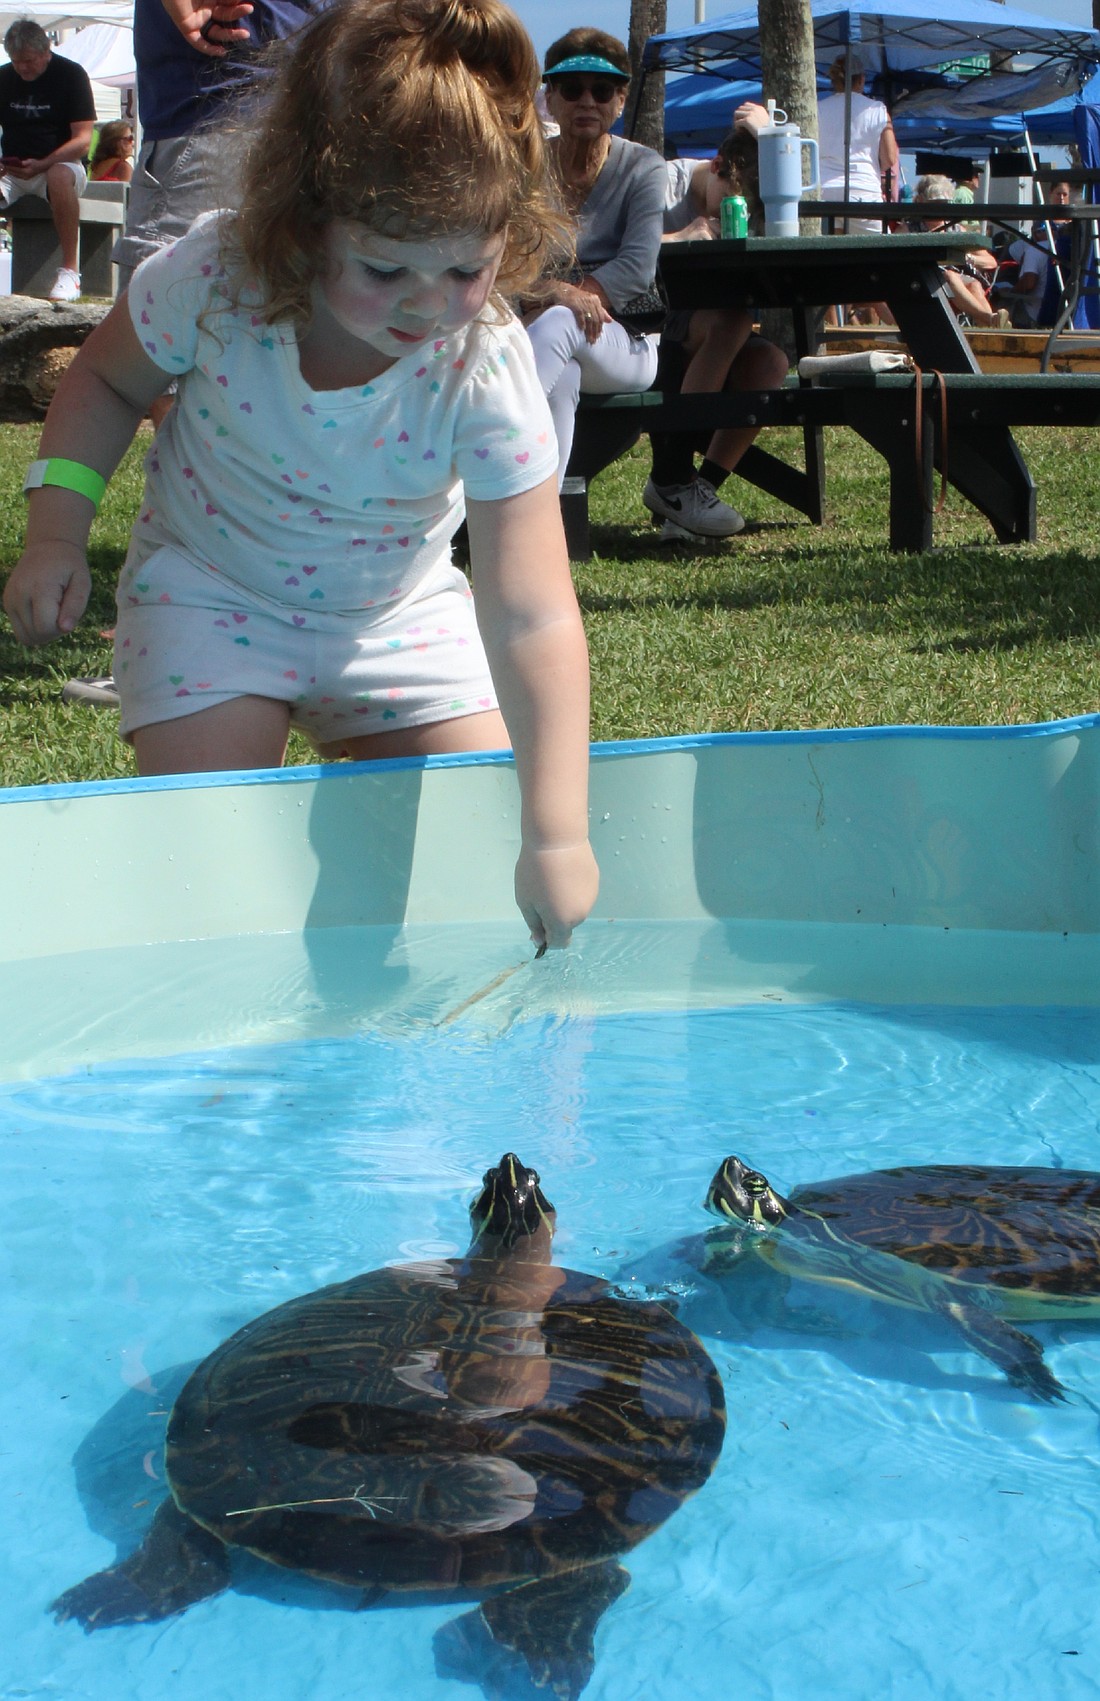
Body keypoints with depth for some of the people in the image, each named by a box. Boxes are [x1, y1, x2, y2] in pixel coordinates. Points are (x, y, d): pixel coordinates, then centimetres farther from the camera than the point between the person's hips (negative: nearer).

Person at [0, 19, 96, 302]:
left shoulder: (71, 75, -3)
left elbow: (83, 140, -10)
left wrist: (43, 164, -25)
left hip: (62, 163, -4)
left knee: (60, 177, -40)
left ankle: (70, 271, -35)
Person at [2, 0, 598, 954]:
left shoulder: (487, 373, -31)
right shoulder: (215, 281, -27)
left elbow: (533, 618, -34)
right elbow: (108, 382, -3)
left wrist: (556, 835, -39)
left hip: (399, 617, 1)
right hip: (213, 594, -1)